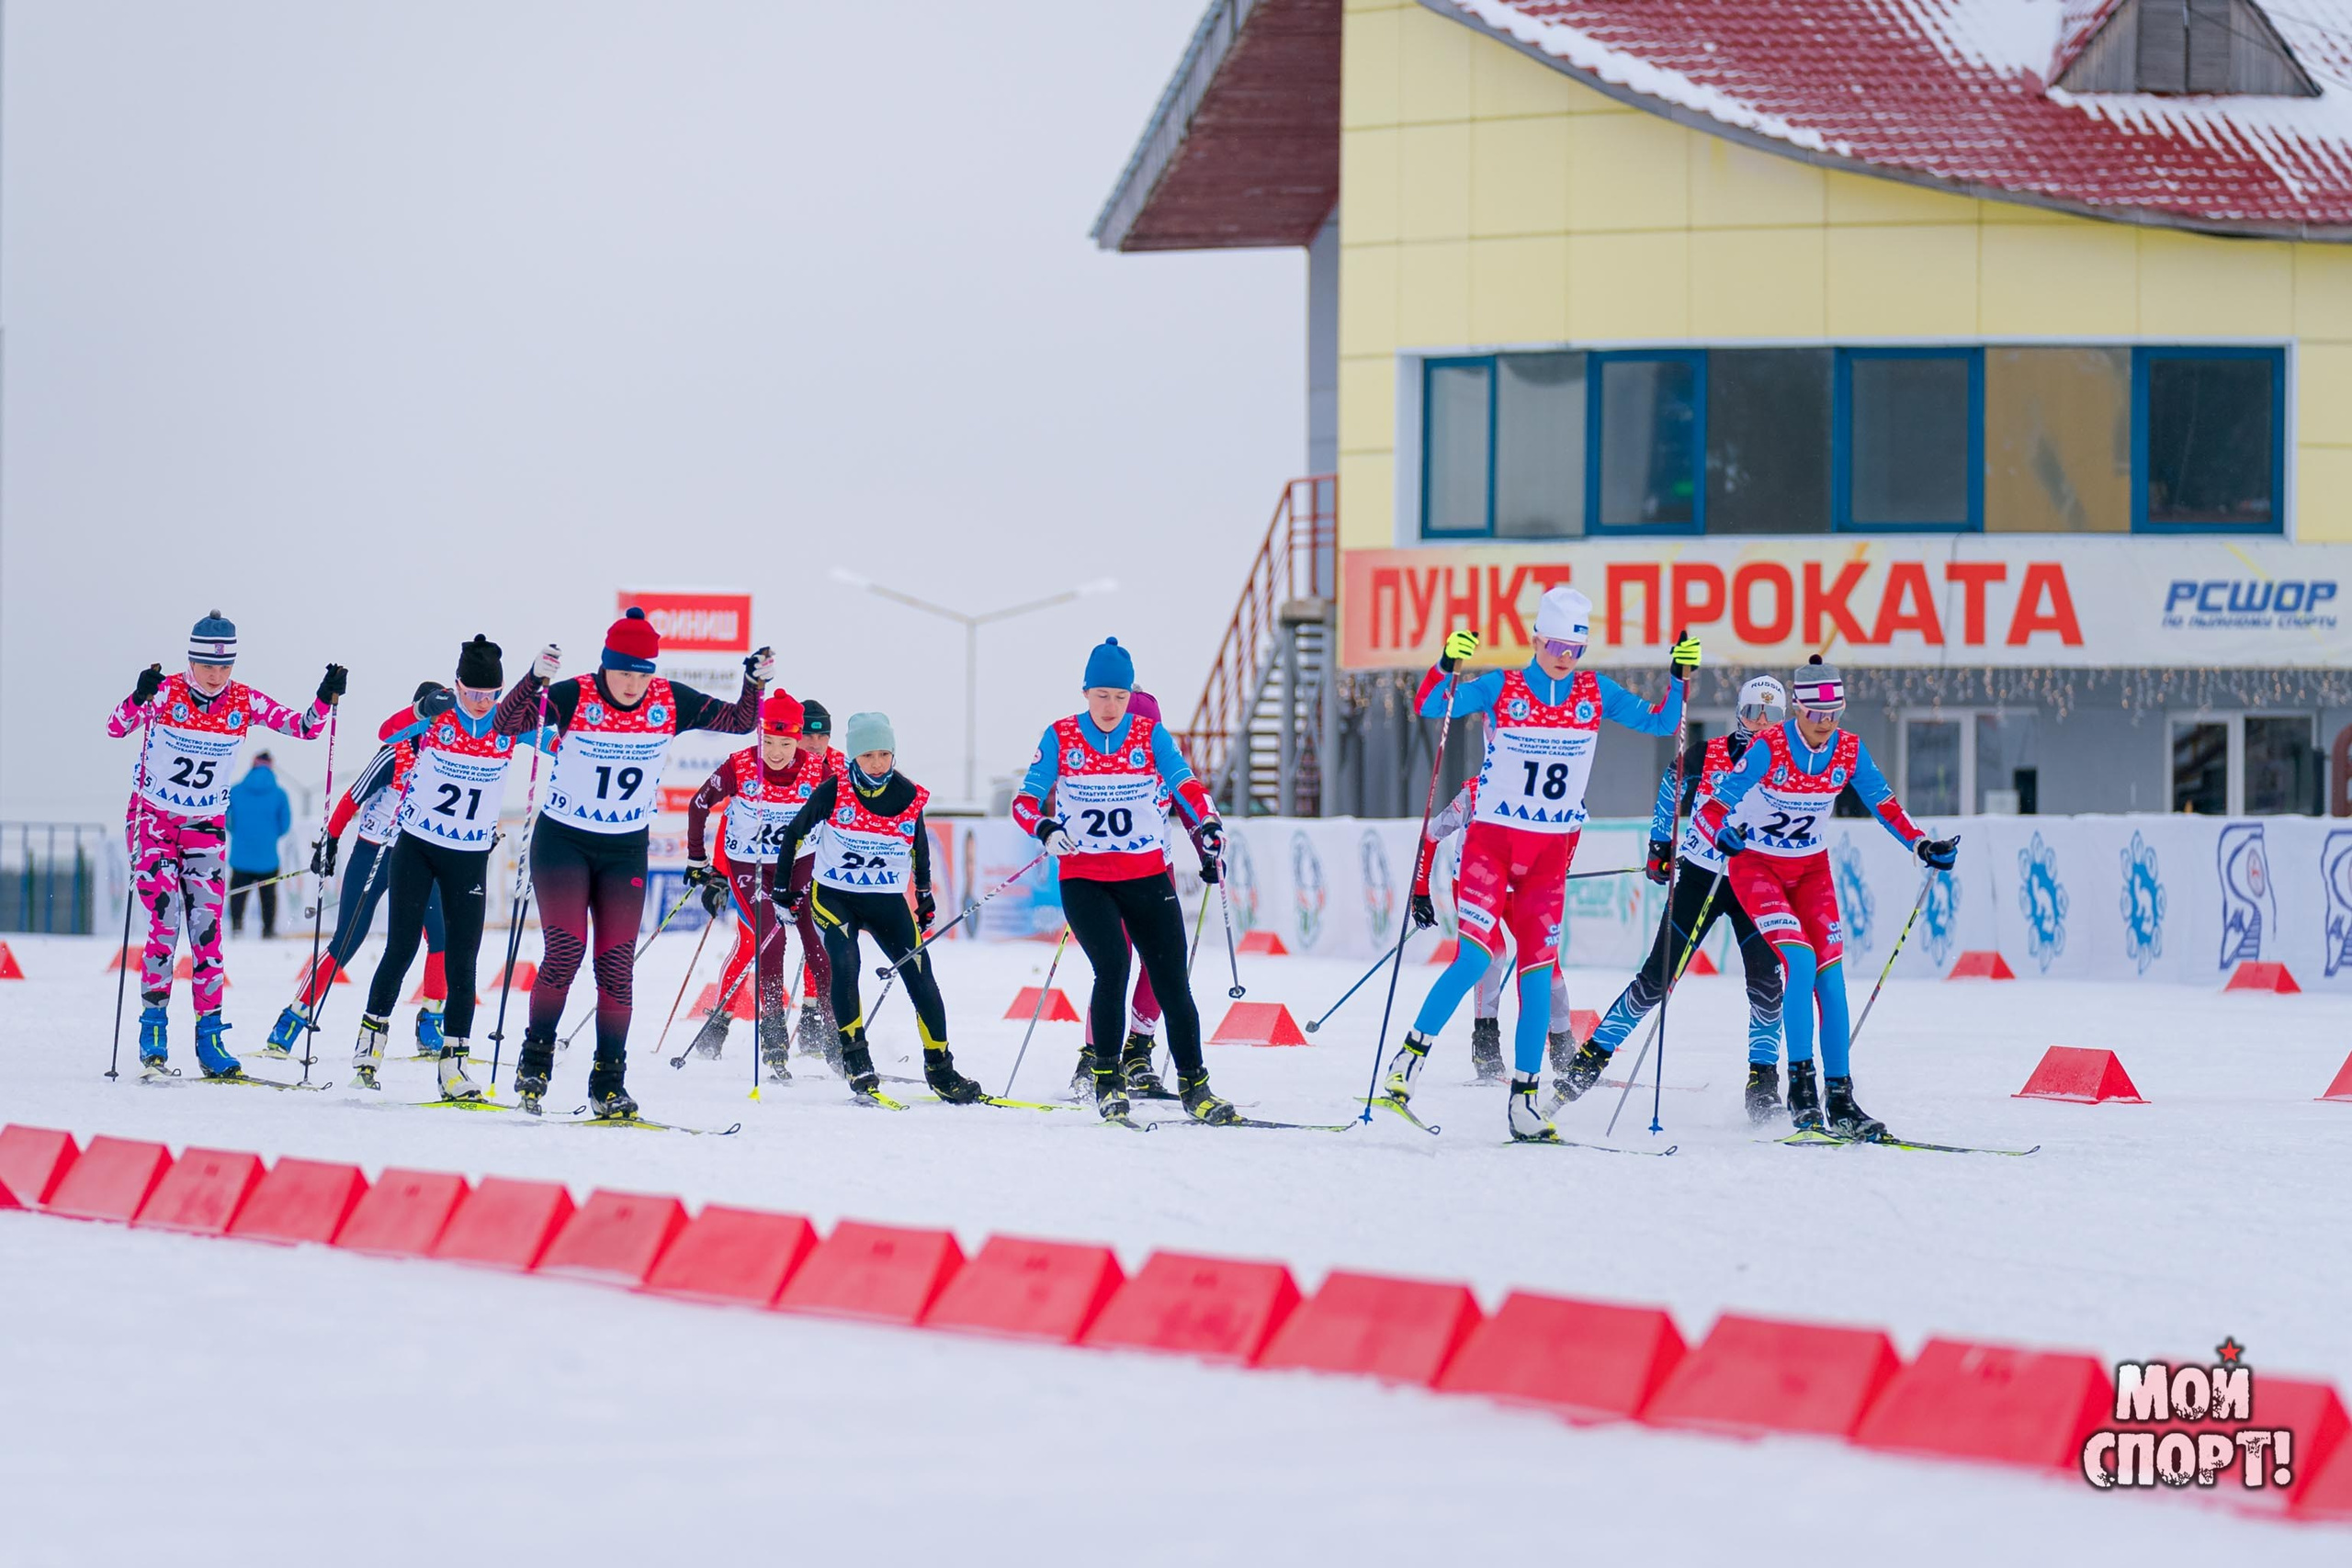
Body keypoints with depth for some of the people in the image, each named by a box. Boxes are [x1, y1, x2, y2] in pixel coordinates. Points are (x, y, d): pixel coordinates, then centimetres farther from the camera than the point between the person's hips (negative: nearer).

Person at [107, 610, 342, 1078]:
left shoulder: (245, 702, -5)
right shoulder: (166, 693, -13)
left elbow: (304, 727, -1)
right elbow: (115, 727, -24)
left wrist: (326, 697, -20)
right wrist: (139, 698, -43)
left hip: (206, 828, 3)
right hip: (153, 821, -3)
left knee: (206, 929, -1)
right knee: (165, 922, -16)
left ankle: (210, 1038, 3)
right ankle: (153, 1025, -7)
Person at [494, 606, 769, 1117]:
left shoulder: (670, 702, -5)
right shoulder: (574, 697, -16)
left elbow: (739, 721, 3)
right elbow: (506, 725, -26)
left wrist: (755, 683, -16)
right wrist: (537, 678, -42)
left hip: (627, 850, 3)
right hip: (563, 843, -3)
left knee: (616, 967, -1)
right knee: (565, 951, -15)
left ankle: (609, 1084, 5)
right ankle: (535, 1060, 1)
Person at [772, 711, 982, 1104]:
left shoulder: (909, 797, -6)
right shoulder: (832, 793, -13)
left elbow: (919, 848, 13)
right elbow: (794, 833, 2)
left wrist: (925, 896, 19)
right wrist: (783, 887, 4)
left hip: (888, 901, 2)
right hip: (834, 895, -2)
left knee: (920, 977, -8)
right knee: (845, 962, -28)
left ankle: (939, 1069, 5)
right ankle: (855, 1057, -18)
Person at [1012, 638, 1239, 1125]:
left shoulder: (1151, 735, 3)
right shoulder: (1060, 738, 1)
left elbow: (1184, 784, -5)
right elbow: (1027, 799, 0)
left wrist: (1207, 827, -25)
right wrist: (1044, 827, -22)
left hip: (1147, 878, 2)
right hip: (1084, 879, -2)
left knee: (1172, 980, -2)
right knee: (1113, 966, -21)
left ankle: (1195, 1088, 7)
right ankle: (1106, 1080, -9)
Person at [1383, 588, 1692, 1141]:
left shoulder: (1596, 694, 3)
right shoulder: (1500, 689, -6)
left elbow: (1660, 723, 9)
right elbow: (1429, 708, -16)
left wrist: (1681, 675, -7)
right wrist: (1446, 667, -34)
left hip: (1552, 855, 3)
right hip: (1491, 841, -3)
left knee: (1538, 973, 0)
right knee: (1476, 957, -17)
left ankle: (1523, 1103, 4)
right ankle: (1406, 1061, -5)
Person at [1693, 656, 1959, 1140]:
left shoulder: (1849, 751, -10)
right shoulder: (1769, 750, -23)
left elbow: (1884, 805, 2)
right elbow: (1711, 810, -23)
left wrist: (1923, 846, -12)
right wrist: (1721, 833, -45)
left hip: (1811, 869, 4)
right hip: (1756, 866, -4)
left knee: (1830, 973, -5)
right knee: (1799, 961, -23)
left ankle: (1840, 1098, -2)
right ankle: (1801, 1084, -18)